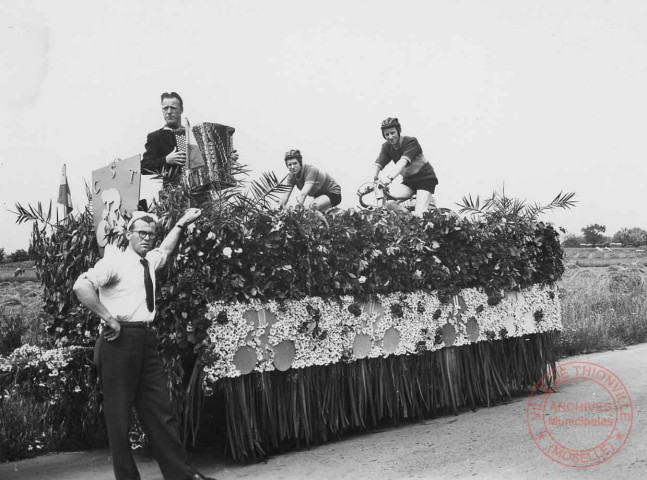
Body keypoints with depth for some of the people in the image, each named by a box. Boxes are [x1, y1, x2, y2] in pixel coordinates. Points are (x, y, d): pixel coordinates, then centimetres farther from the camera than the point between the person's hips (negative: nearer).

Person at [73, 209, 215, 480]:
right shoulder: (115, 262, -6)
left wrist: (181, 223, 37)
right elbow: (81, 286, -20)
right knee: (119, 414, 1)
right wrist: (109, 318, -20)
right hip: (120, 340, -7)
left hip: (146, 340, 7)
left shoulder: (149, 262, 16)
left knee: (160, 411, 6)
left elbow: (165, 249, 40)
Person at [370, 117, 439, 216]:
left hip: (425, 179, -5)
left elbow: (403, 161, -35)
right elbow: (378, 165, -14)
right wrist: (374, 180, -35)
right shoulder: (386, 147, -2)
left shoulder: (411, 141, -19)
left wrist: (390, 178, -50)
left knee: (419, 214, -22)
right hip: (408, 181, 5)